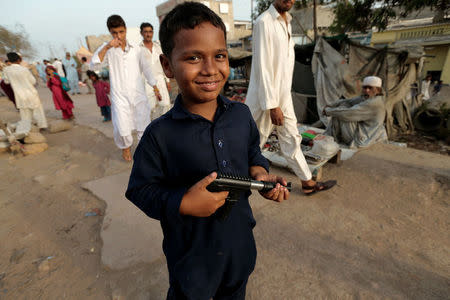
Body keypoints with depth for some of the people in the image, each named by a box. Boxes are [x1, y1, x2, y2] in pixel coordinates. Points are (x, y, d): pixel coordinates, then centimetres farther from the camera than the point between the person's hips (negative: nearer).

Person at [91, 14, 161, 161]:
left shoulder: (135, 49, 9)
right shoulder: (107, 48, 5)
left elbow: (146, 68, 16)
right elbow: (94, 62, -10)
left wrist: (155, 88, 15)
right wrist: (107, 47, -20)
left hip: (139, 95, 2)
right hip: (120, 97, -1)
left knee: (144, 126, 4)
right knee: (122, 130, -5)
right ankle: (126, 147, 24)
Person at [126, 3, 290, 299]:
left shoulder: (241, 113, -9)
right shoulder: (160, 135, -23)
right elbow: (140, 189, -15)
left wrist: (259, 174, -13)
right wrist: (182, 204, -28)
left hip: (240, 241, 5)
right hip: (191, 253, -4)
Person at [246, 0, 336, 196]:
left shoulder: (286, 21, 14)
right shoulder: (264, 22, -14)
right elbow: (262, 67, -20)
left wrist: (280, 100, 16)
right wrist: (272, 106, -21)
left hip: (284, 95, 8)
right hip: (266, 98, -8)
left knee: (292, 139, 13)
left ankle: (308, 183, 25)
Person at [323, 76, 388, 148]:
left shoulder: (374, 103, -23)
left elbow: (349, 114, -26)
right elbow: (348, 101, 10)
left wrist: (329, 111, -15)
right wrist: (332, 105, -4)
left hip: (362, 139, -10)